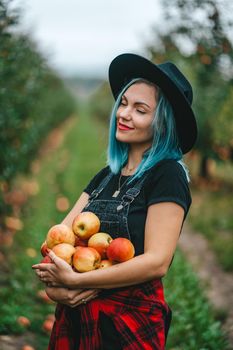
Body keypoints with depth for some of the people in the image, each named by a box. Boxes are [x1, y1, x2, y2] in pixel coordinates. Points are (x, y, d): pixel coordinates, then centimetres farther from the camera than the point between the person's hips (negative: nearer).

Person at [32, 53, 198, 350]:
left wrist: (75, 280, -19)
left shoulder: (168, 175, -11)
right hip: (77, 317, 6)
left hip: (131, 322, -6)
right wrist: (53, 284, -17)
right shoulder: (106, 176, 10)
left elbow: (157, 262, -20)